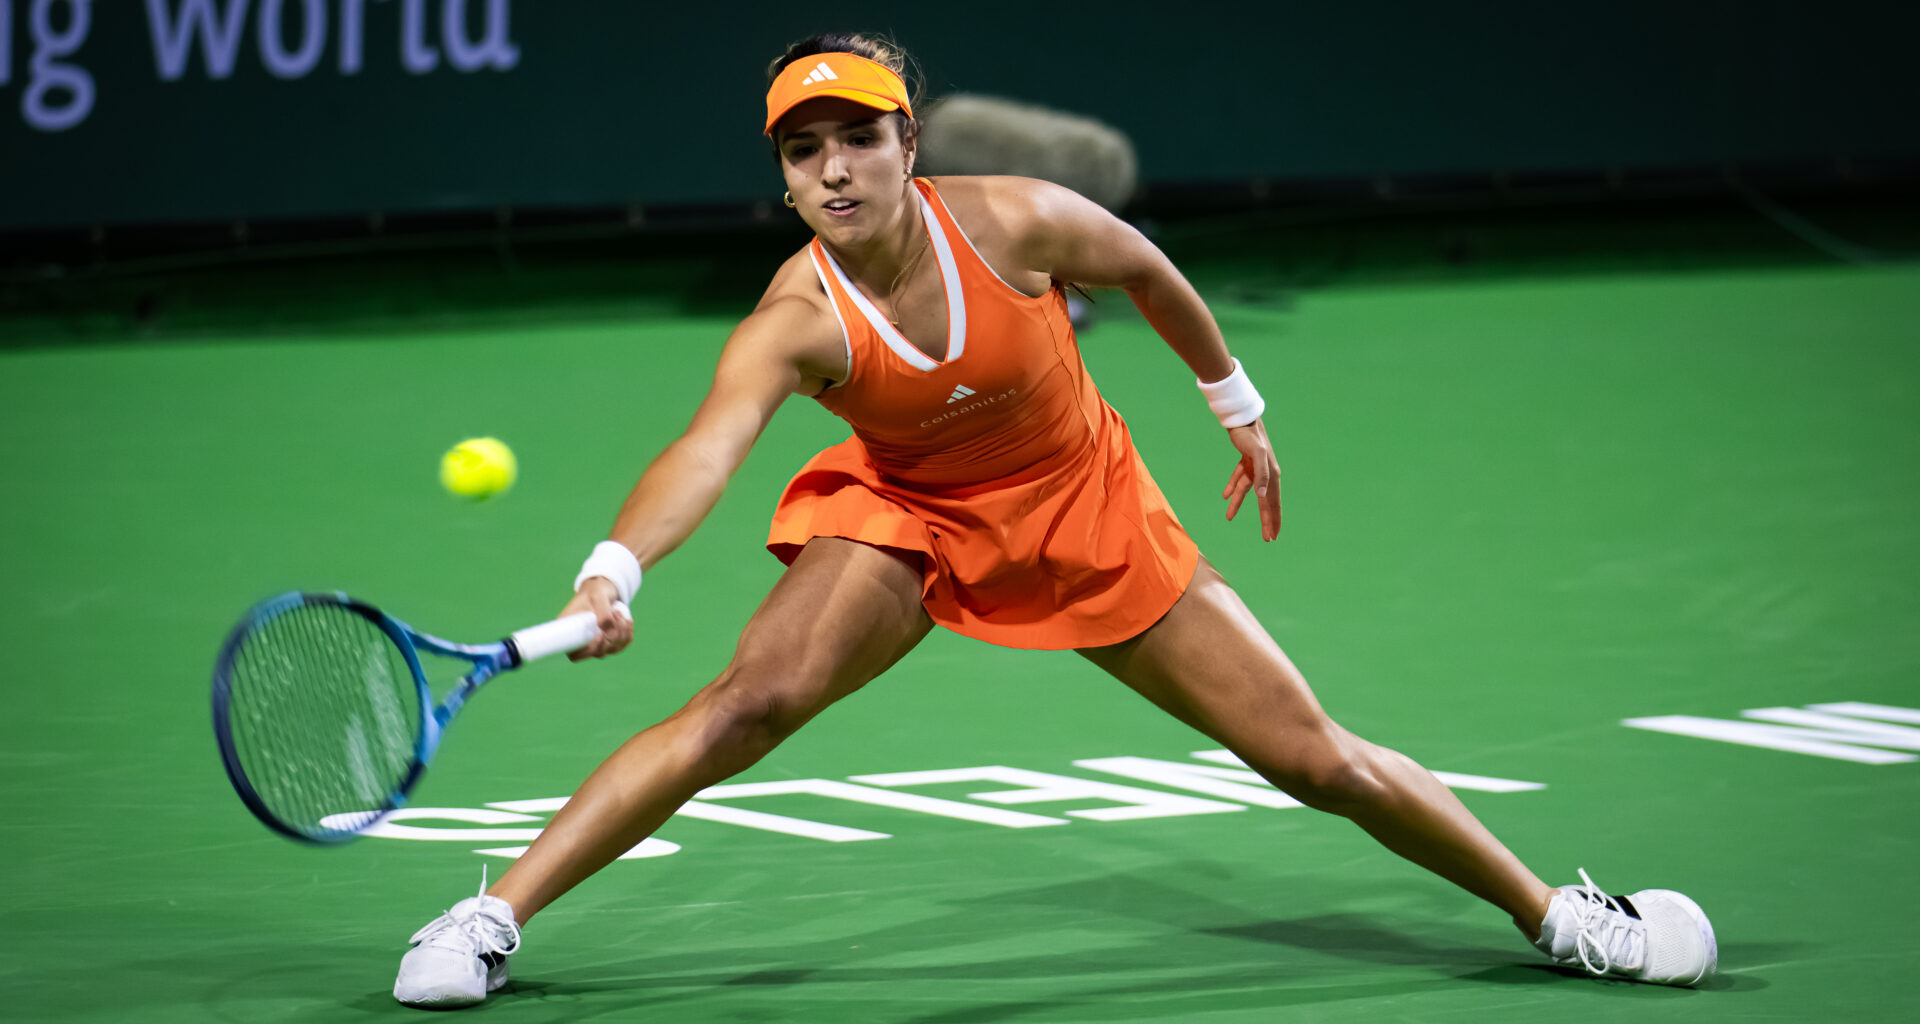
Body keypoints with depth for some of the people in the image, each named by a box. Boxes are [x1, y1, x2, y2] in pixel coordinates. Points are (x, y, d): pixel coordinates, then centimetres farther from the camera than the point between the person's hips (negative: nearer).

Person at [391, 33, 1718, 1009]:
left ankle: (1555, 913, 21)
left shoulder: (1019, 222, -26)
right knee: (751, 697, -26)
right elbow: (709, 447, -46)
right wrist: (615, 571, -65)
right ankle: (491, 917, -19)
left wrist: (1238, 406, 9)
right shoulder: (797, 321, -29)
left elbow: (1146, 269, -4)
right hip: (907, 516, -1)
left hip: (1088, 515, 1)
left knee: (1318, 760, 2)